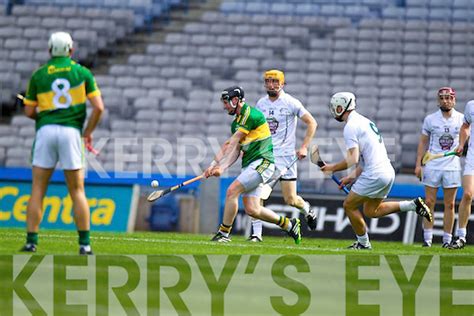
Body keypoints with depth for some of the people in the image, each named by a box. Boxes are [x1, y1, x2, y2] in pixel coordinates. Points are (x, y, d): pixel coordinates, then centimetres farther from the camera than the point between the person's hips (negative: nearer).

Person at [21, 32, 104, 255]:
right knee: (77, 191, 6)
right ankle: (84, 243, 1)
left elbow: (29, 111, 8)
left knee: (37, 190, 4)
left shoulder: (39, 75, 8)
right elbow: (98, 107, 0)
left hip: (45, 130, 0)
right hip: (71, 131, 0)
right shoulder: (82, 73, 6)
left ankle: (31, 241, -2)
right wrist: (88, 132, 12)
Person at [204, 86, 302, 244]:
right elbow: (235, 152, 13)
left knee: (232, 191, -18)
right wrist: (220, 167, -5)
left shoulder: (251, 114, -11)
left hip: (262, 162, -9)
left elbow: (233, 144, -11)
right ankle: (289, 224, 17)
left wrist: (217, 166, -8)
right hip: (250, 165, 9)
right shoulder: (236, 122, 18)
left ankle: (224, 233, -10)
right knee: (252, 210, 1)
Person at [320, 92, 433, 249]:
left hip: (374, 175, -9)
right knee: (371, 211, 20)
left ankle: (363, 243, 11)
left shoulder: (350, 126, -11)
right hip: (388, 171, 9)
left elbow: (353, 159, -18)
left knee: (349, 206, 4)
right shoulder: (364, 121, 20)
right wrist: (352, 177, 23)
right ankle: (414, 205, 11)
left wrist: (332, 168, -4)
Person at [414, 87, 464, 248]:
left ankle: (447, 239, 7)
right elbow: (423, 142, 8)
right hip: (432, 166, 0)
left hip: (452, 167, 0)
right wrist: (418, 164, 2)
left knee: (450, 204, 2)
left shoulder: (462, 119, 3)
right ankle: (427, 238, 3)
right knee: (429, 202, -2)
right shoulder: (430, 119, 3)